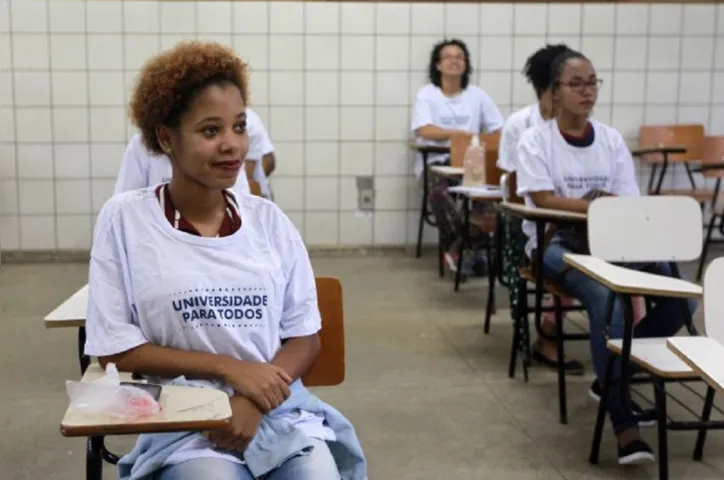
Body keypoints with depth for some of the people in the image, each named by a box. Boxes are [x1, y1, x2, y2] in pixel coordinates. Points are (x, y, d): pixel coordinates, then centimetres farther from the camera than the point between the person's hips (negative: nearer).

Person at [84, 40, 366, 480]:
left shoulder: (270, 221, 5)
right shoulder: (125, 219, -2)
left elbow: (306, 337, 7)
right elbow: (114, 349, -2)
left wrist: (255, 404, -11)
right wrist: (229, 368, -11)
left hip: (282, 413, 2)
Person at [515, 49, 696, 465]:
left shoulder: (612, 140, 10)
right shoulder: (536, 139, -1)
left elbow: (629, 208, 4)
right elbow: (544, 201, -13)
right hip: (556, 243, -4)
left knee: (681, 298, -19)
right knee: (606, 299, -35)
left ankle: (615, 374, 4)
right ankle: (625, 425, -30)